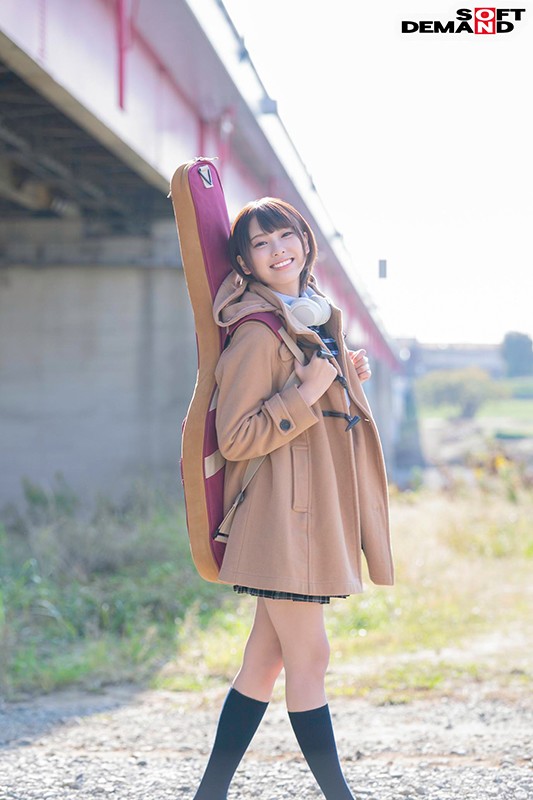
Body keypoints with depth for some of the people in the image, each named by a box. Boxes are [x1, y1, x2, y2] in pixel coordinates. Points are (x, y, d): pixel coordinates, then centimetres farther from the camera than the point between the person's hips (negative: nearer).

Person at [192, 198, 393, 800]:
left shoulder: (317, 316, 16)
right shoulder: (258, 333, -12)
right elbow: (236, 438, -16)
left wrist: (346, 375, 11)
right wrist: (306, 394, -20)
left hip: (319, 511, 9)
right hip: (283, 511, -9)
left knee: (266, 659, 11)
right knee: (308, 659, -1)